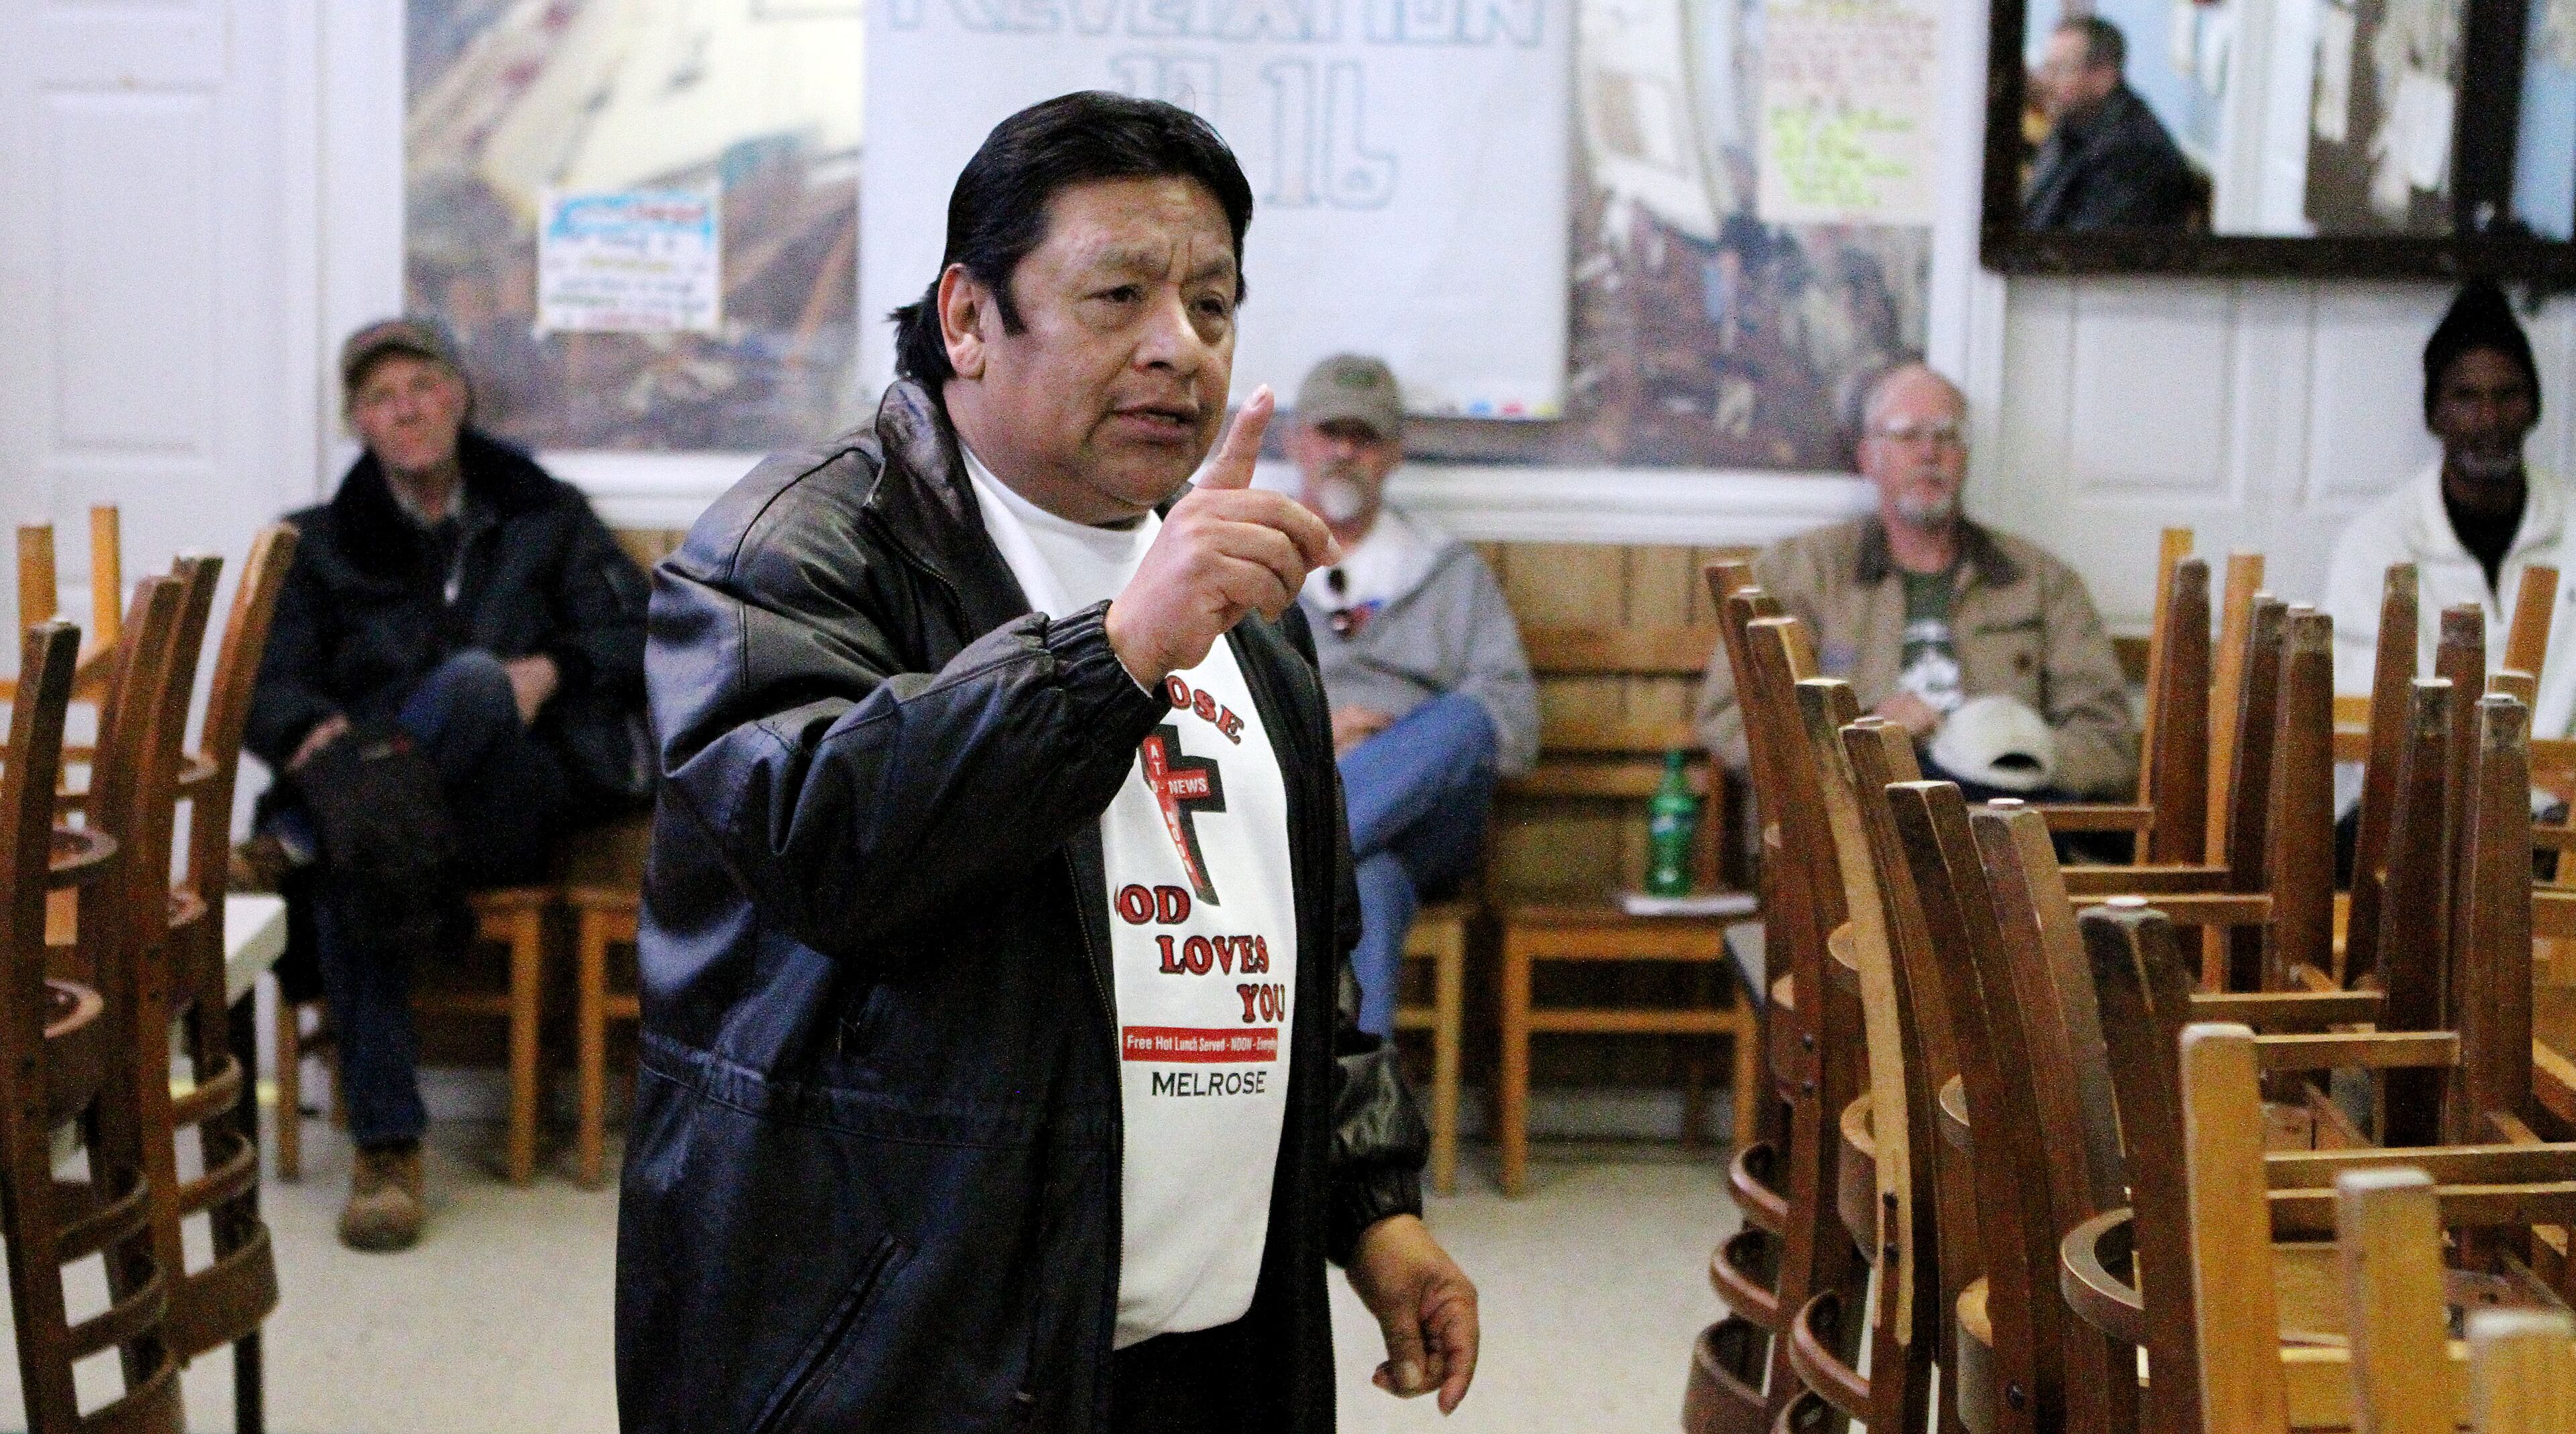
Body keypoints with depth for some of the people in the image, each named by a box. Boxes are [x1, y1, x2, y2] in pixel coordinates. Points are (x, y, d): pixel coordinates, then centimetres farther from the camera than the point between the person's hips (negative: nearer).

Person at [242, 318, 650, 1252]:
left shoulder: (542, 515, 19)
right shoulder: (320, 543, 19)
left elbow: (643, 633, 8)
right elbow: (260, 687, 6)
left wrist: (551, 670, -13)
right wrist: (313, 732, -18)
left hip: (514, 806, -1)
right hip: (378, 795, 1)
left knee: (472, 679, -34)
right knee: (348, 871, -37)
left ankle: (309, 838, -40)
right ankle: (387, 1148, -36)